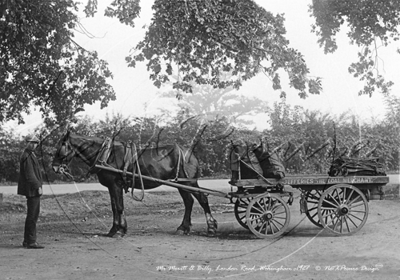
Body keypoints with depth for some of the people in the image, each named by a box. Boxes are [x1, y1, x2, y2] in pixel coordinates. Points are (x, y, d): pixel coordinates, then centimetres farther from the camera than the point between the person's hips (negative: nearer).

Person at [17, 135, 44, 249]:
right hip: (32, 189, -10)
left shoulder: (31, 155, 19)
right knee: (32, 215, -8)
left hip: (34, 189, 10)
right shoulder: (27, 156, -14)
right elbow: (29, 174, -20)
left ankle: (27, 241, 19)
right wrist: (38, 187, -20)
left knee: (34, 214, 13)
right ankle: (31, 242, -5)